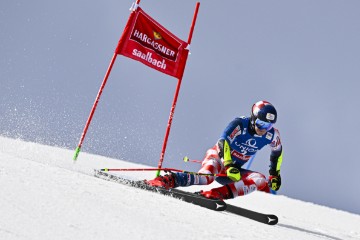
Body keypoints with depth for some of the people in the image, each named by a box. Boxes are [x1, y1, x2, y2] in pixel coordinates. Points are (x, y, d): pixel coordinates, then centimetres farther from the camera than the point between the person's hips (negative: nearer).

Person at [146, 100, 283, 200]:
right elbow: (223, 143, -32)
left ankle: (220, 193, -35)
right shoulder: (240, 124, -21)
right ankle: (170, 180, -45)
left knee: (261, 181, -22)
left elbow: (277, 152, 15)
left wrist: (275, 174, 14)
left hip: (235, 169, 6)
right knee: (207, 176, -40)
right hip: (218, 157, -6)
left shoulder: (271, 135, -6)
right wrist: (229, 166, -44)